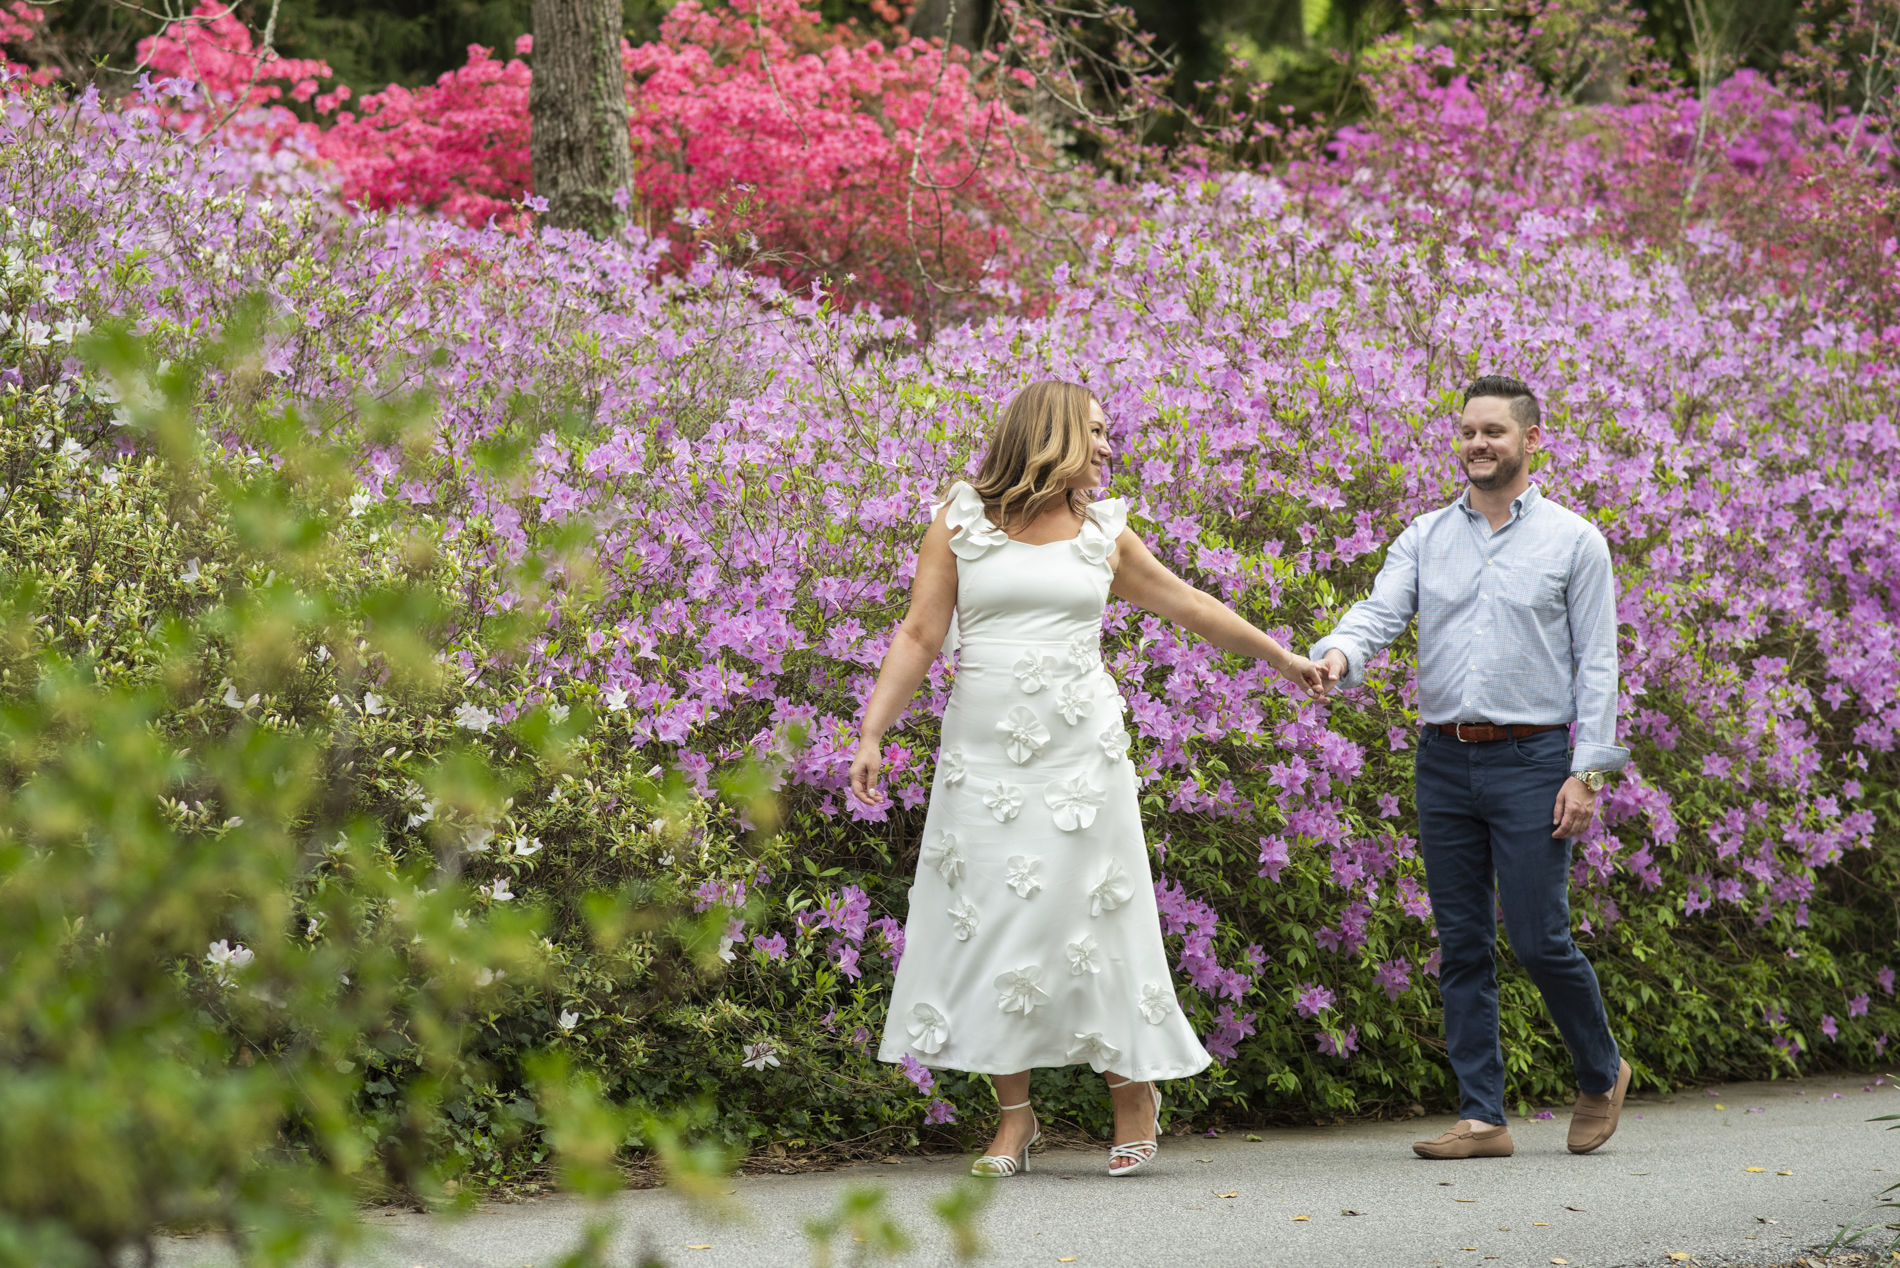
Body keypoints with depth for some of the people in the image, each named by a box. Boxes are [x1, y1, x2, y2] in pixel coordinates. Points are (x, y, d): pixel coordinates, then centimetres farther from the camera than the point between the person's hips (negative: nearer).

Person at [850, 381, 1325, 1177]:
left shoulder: (1104, 534, 9)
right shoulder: (961, 524, 3)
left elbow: (1189, 606, 20)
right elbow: (919, 638, 0)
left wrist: (1283, 659, 27)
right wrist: (873, 734, -9)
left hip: (1082, 752, 1)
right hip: (983, 752, -1)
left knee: (1089, 914, -2)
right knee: (990, 920, -2)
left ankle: (1134, 1088, 16)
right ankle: (1014, 1117, 7)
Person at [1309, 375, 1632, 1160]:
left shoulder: (1572, 541, 2)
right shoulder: (1425, 538, 11)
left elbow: (1597, 663, 0)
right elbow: (1381, 610, -1)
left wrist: (1588, 771, -9)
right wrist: (1340, 652, -26)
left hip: (1532, 761, -4)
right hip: (1444, 762, 4)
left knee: (1539, 940, -6)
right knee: (1462, 946, 4)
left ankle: (1602, 1074, 19)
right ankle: (1482, 1117, 8)